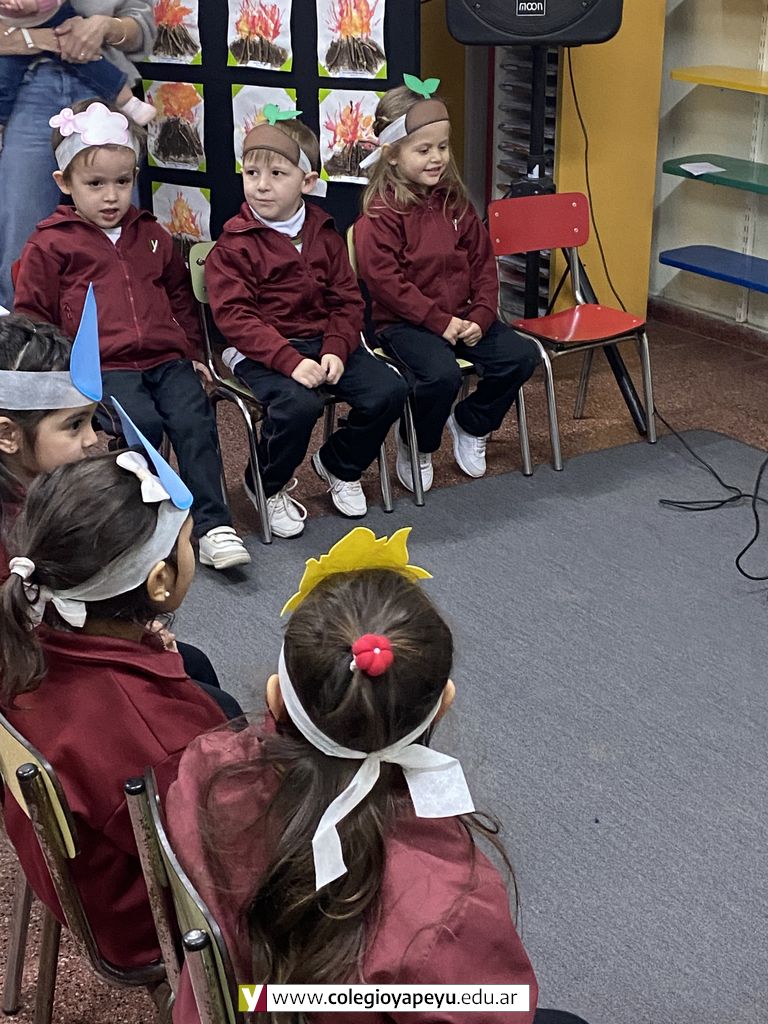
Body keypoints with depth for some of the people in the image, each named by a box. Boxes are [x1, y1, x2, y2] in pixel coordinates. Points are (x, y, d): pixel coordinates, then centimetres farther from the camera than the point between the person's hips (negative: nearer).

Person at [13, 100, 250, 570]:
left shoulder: (152, 235, 21)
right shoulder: (50, 245, 6)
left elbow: (180, 296, 30)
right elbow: (32, 318, 9)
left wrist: (193, 351, 21)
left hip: (167, 358, 4)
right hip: (102, 367, -3)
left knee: (195, 418, -22)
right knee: (142, 422, -29)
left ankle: (213, 526, -20)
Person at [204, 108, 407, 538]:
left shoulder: (325, 235, 8)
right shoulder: (234, 245, -7)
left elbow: (347, 300, 7)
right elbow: (235, 317, -15)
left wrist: (336, 350, -12)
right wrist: (290, 361, -26)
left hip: (323, 343, 5)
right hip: (259, 352, -5)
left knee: (388, 390, -13)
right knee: (298, 403, -34)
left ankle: (339, 465, 15)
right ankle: (268, 486, -3)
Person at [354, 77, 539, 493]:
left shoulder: (454, 201, 9)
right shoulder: (381, 213, -11)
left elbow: (483, 262, 9)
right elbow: (385, 280, -18)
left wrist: (480, 316, -7)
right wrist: (440, 321, -20)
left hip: (462, 317, 6)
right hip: (404, 322, -6)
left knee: (520, 355, -11)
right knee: (441, 374, -32)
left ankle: (470, 424, 16)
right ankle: (416, 446, 0)